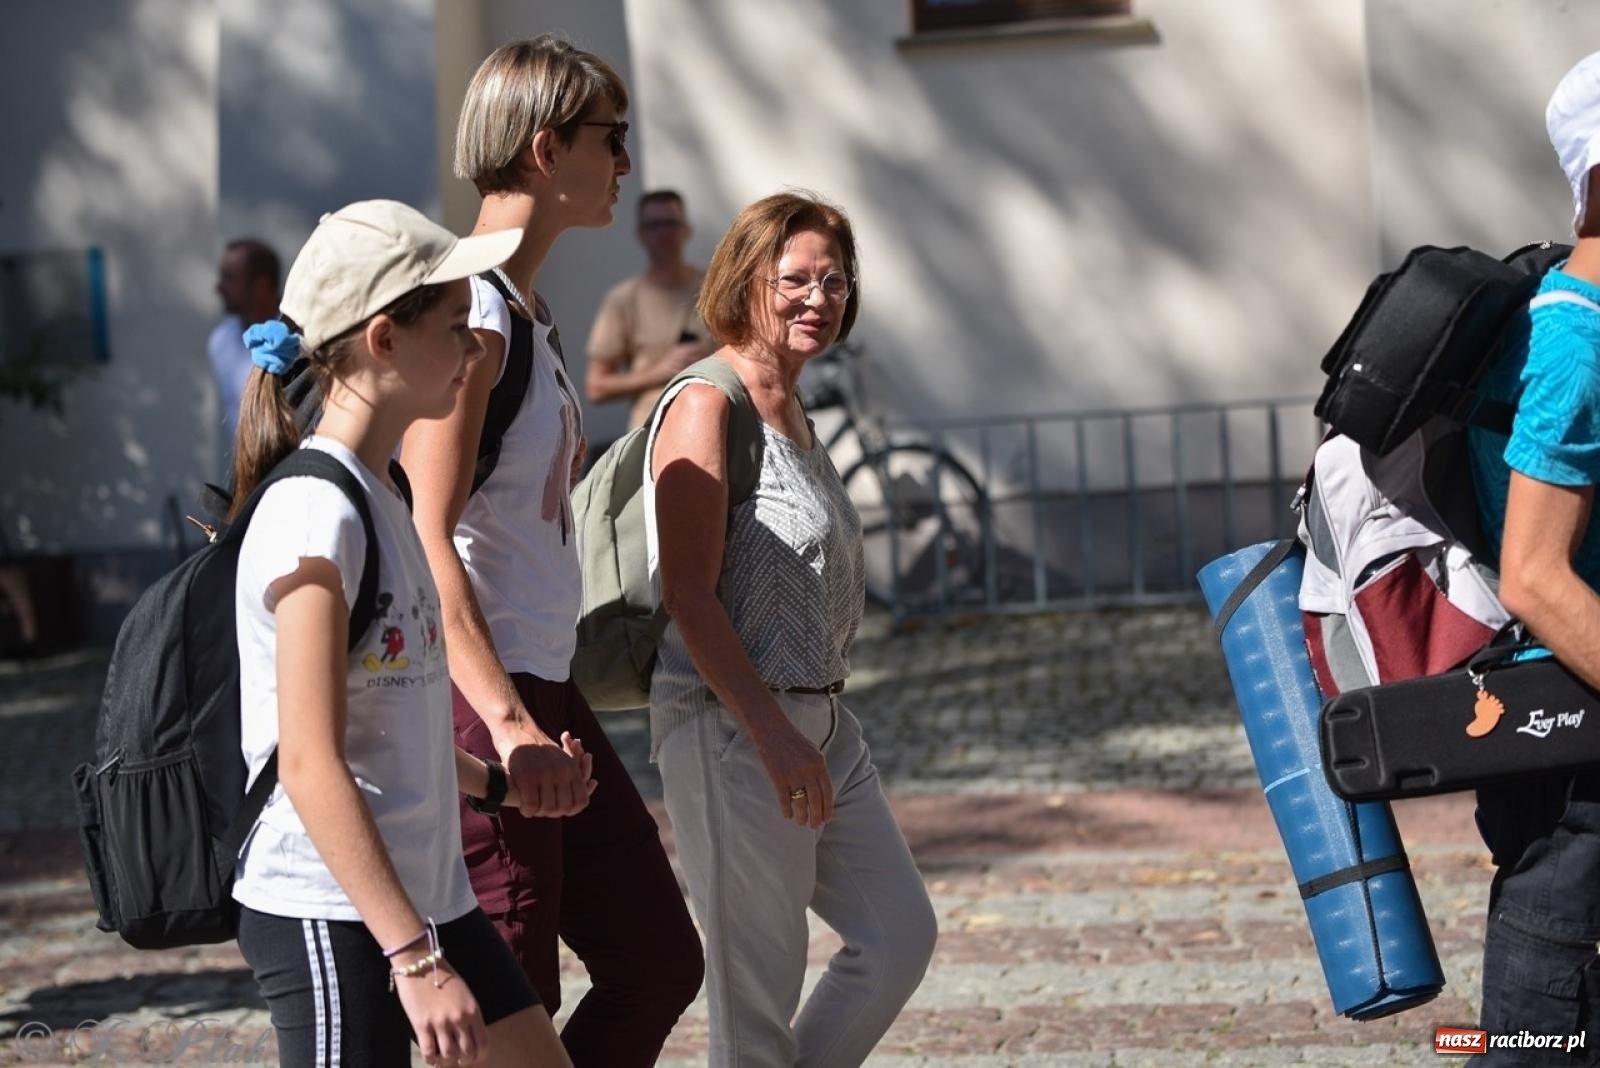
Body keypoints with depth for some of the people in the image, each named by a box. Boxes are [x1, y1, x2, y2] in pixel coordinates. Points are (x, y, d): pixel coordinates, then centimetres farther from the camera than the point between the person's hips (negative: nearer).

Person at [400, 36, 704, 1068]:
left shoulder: (535, 313, 16)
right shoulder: (470, 308, -15)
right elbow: (423, 538, -23)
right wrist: (509, 724, -31)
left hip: (543, 691, 10)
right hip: (474, 701, -10)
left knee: (658, 964, 12)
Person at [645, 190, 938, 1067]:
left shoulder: (790, 410, 14)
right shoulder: (706, 406, -13)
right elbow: (689, 595, -19)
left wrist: (811, 728, 20)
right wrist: (773, 735, -24)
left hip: (818, 721, 9)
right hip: (730, 727, -9)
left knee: (900, 934, 10)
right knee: (757, 990, -3)